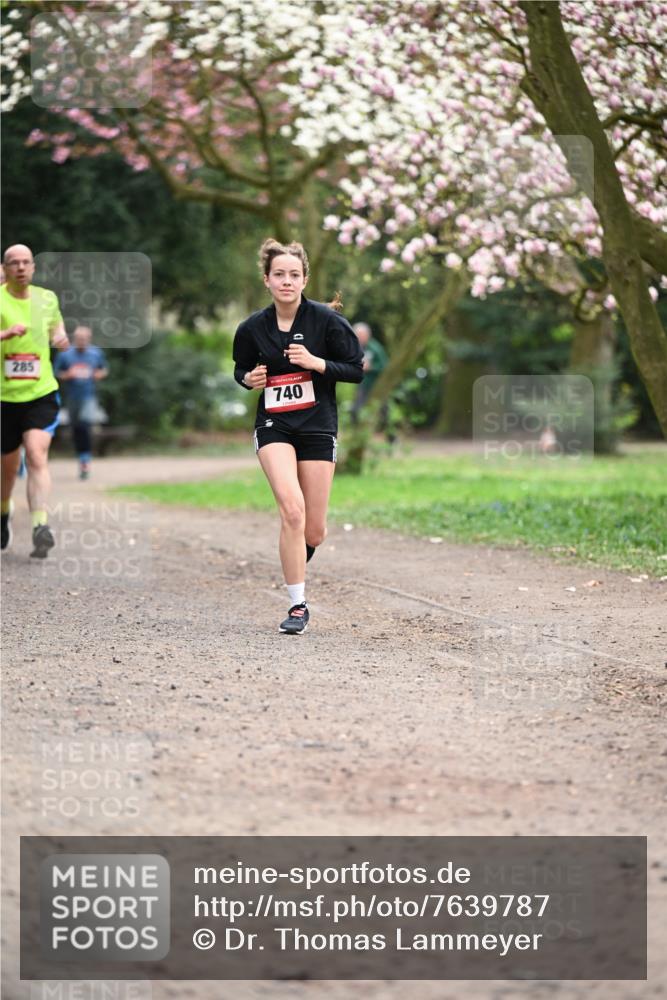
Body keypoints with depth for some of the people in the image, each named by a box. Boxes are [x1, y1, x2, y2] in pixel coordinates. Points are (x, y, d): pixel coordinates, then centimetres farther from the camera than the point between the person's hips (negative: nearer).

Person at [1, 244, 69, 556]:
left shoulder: (47, 298, 6)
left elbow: (56, 324, 25)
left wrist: (60, 337, 3)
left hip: (41, 393, 1)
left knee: (37, 457, -19)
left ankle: (40, 527, -27)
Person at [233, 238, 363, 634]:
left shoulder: (326, 319, -6)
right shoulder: (253, 328, 1)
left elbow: (356, 369, -3)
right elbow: (241, 368, 18)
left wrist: (316, 362, -18)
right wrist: (250, 379, -5)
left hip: (318, 427, 0)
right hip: (274, 426, 0)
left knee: (314, 532, 2)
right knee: (293, 509, -23)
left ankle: (296, 566, 39)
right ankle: (297, 605, -15)